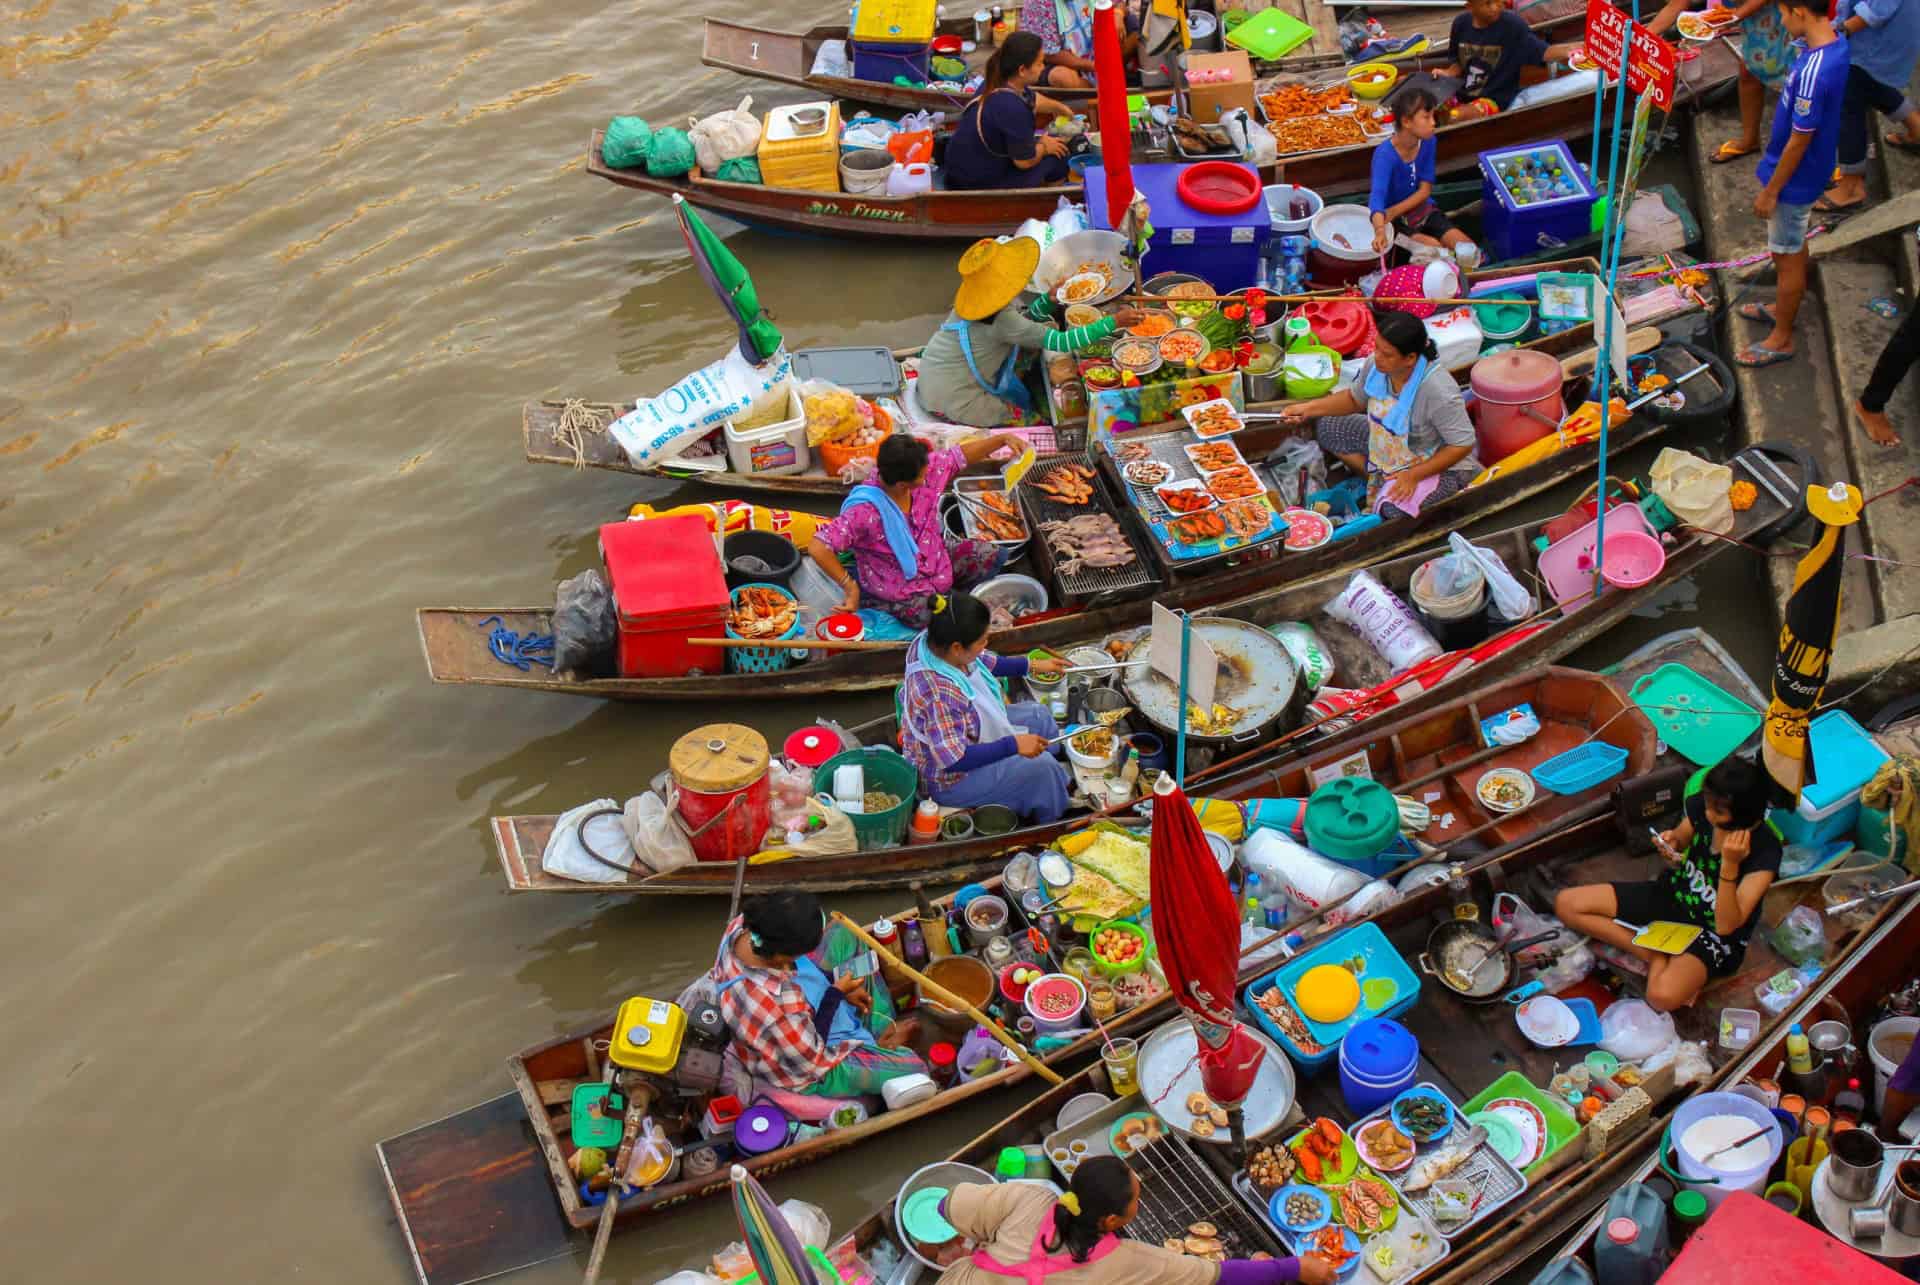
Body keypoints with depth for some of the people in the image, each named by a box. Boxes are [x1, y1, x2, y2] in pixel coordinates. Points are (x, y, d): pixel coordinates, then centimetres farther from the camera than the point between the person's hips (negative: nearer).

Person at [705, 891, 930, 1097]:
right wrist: (836, 993, -18)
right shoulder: (778, 1004, -47)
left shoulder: (744, 925, -26)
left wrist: (837, 986, -5)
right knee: (911, 1066, -12)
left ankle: (883, 1028, 22)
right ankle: (882, 1047, 24)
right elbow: (812, 1058, -28)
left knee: (843, 935, 15)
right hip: (810, 1069, -8)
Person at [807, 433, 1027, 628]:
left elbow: (961, 455, -2)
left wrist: (1003, 439, -12)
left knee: (990, 556, -1)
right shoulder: (866, 512, -37)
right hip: (896, 584, -6)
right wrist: (850, 588, -32)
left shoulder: (926, 470, -18)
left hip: (934, 556, 6)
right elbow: (817, 548, -41)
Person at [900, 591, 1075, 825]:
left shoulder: (934, 642, -16)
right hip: (949, 779, -9)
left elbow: (984, 662, 6)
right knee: (1042, 768, -7)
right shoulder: (939, 694, -42)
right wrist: (1013, 744, -33)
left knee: (1039, 716, 16)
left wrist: (1034, 666, 7)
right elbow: (954, 760, -37)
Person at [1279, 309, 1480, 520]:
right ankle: (1380, 482, 2)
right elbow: (1355, 399, 6)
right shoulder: (1375, 365, -16)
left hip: (1440, 465, -8)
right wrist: (1309, 409, -6)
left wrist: (1414, 475, -30)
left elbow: (1463, 444, -27)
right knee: (1327, 428, 4)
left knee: (1394, 509, -34)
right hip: (1389, 445, 8)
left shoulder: (1438, 392, -36)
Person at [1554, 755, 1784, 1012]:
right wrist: (1671, 848, -15)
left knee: (1663, 996, -37)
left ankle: (1660, 957, -4)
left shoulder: (1765, 850, -27)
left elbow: (1726, 926, -29)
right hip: (1673, 895, 7)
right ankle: (1654, 954, -6)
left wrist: (1730, 865, -41)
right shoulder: (1700, 805, -14)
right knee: (1566, 904, -8)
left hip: (1713, 932, -7)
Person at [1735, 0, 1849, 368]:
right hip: (1812, 169, 9)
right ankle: (1783, 308, 47)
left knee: (1787, 256, 8)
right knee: (1794, 246, 27)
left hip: (1795, 178, -9)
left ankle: (1781, 338, 24)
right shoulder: (1837, 41, -6)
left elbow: (1799, 141, -27)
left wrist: (1770, 191, -16)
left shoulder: (1813, 74, -36)